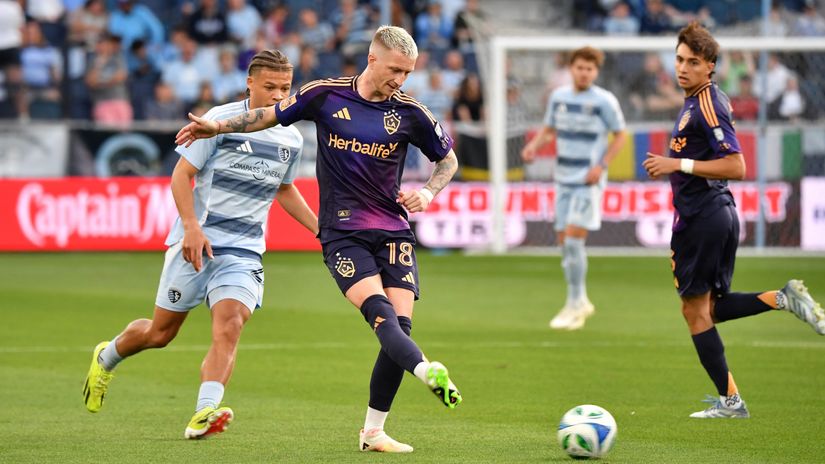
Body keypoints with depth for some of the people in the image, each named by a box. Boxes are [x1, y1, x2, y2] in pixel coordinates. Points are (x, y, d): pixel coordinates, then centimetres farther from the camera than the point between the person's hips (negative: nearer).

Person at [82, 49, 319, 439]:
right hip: (196, 242, -3)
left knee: (229, 326, -21)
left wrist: (320, 229, 19)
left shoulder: (291, 139, 7)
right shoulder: (221, 120, -9)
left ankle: (204, 414, -31)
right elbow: (182, 175, -8)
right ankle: (106, 357, 37)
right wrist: (191, 226, -20)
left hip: (243, 251, 3)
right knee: (160, 332, 6)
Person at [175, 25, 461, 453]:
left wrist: (428, 192, -2)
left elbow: (448, 159, 16)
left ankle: (373, 433, 1)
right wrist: (219, 126, 9)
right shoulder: (327, 95, 0)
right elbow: (273, 115, 16)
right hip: (341, 233, -2)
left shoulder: (409, 112, 2)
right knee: (380, 313, -25)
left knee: (400, 325, -9)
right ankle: (428, 373, -51)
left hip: (393, 231, 2)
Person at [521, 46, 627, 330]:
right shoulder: (559, 96, 7)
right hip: (564, 178, 6)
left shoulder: (604, 101, -8)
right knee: (563, 240, 8)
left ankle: (575, 307, -6)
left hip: (588, 181, -6)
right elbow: (549, 129, 19)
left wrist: (601, 166, -13)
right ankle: (581, 302, 23)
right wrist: (534, 145, -2)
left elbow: (620, 135, -1)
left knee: (573, 239, -15)